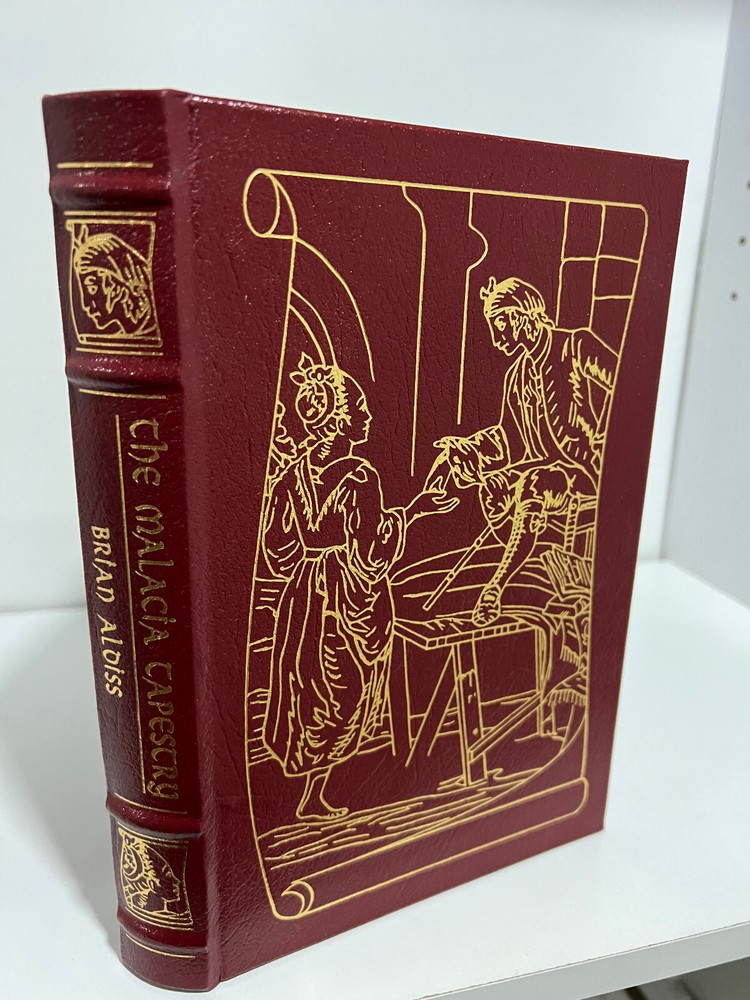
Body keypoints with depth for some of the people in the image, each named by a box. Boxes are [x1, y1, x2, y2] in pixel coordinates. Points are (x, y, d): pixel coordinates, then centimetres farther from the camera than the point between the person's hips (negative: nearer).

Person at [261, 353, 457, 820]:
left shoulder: (294, 469, 0)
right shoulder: (360, 475, -19)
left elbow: (279, 545, 3)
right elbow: (372, 552, -17)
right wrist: (413, 510, -9)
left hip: (305, 594, 6)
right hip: (352, 600, -6)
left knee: (308, 688, 18)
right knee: (344, 694, 9)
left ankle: (303, 772, 32)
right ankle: (314, 799, 21)